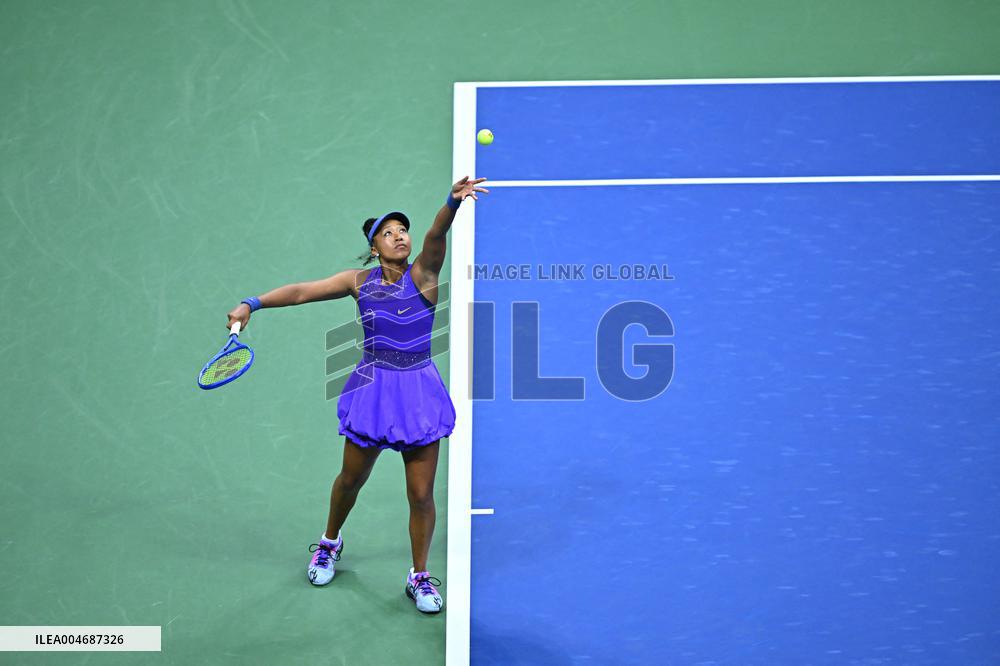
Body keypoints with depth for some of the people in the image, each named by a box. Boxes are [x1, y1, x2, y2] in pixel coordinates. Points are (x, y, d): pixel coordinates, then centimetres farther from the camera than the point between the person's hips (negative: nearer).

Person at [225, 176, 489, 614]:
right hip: (372, 389, 2)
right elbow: (302, 291, 3)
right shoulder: (360, 282, 0)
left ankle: (419, 577, 24)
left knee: (421, 493, 2)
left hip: (419, 393, -1)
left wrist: (453, 202, -45)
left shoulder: (423, 274, -7)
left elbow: (436, 236, -26)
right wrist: (251, 304, -7)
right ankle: (330, 543, 48)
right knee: (351, 480, 17)